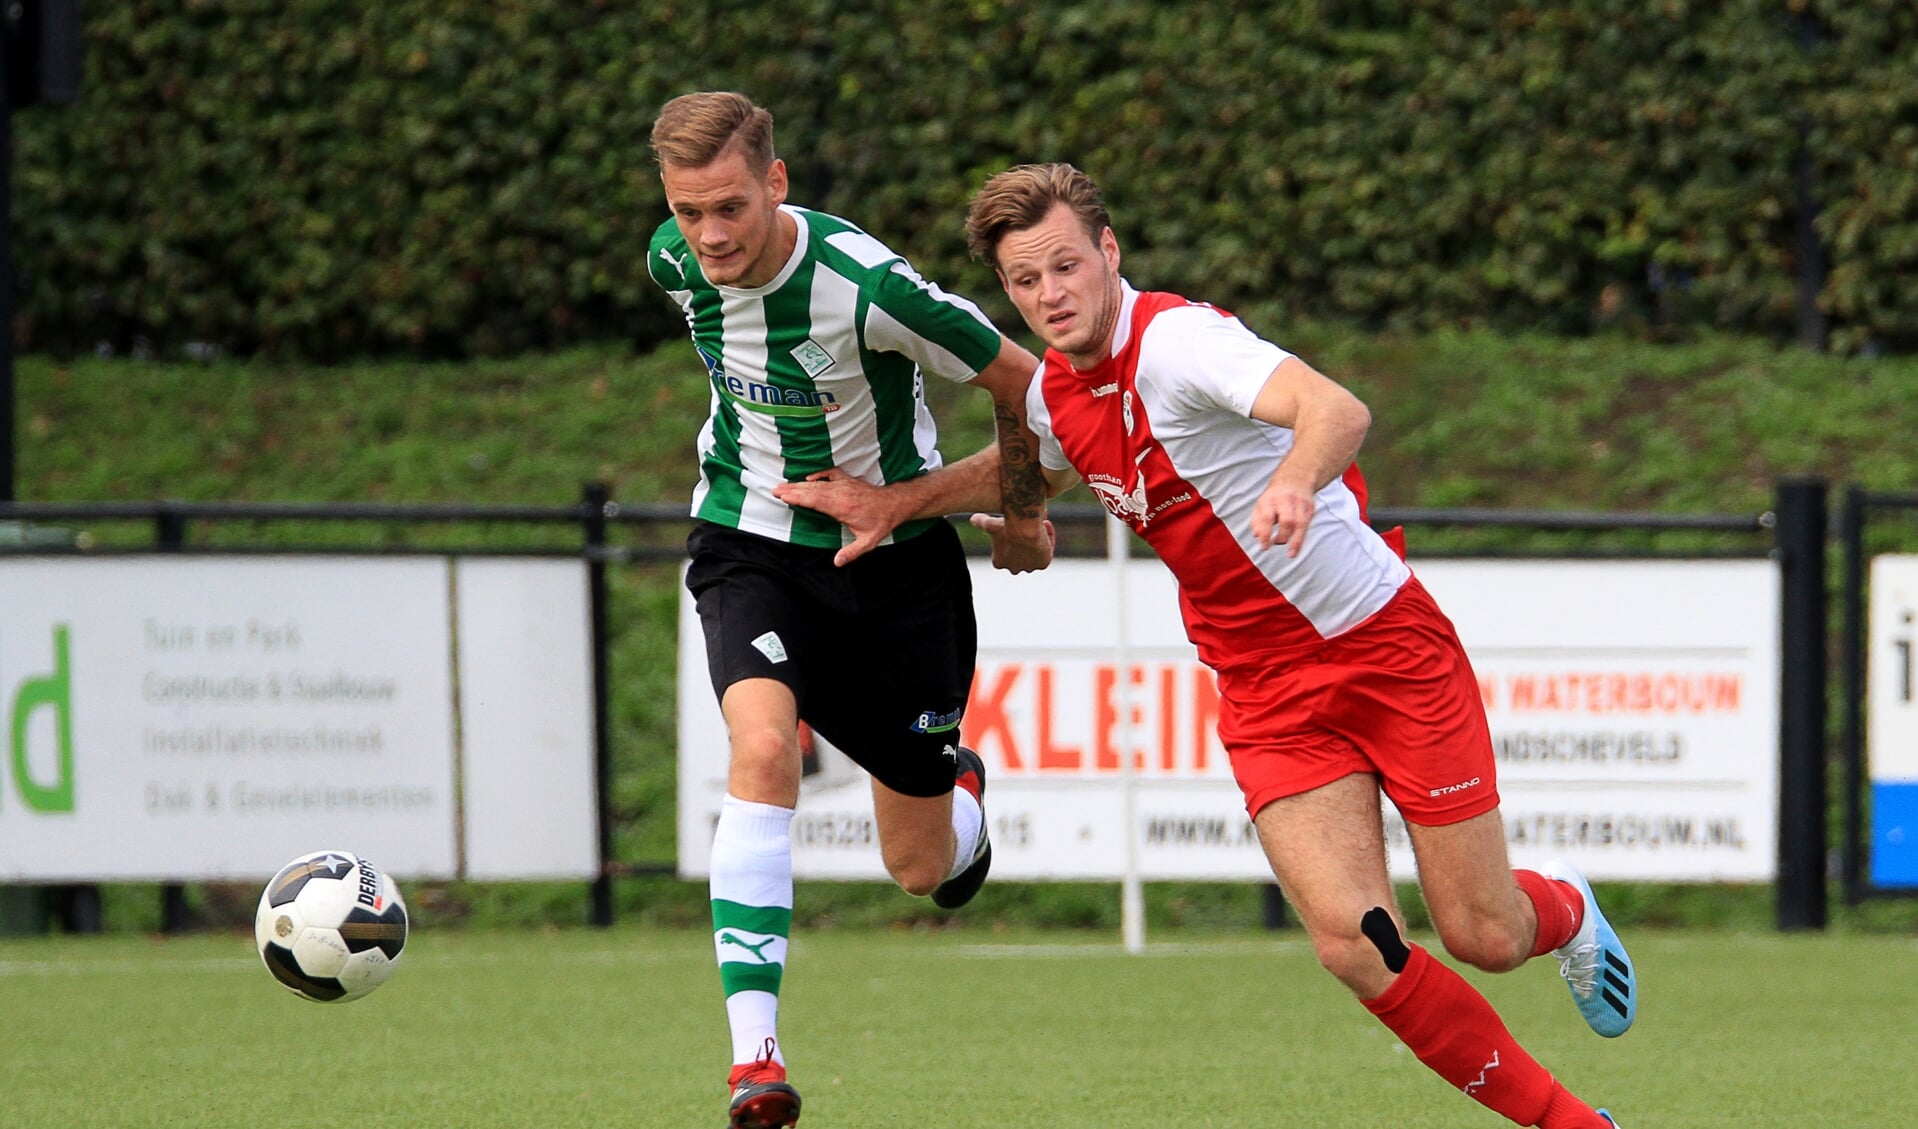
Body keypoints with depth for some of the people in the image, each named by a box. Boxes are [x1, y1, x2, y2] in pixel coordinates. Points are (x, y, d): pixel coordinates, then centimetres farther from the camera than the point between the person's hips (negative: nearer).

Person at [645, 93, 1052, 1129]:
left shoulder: (864, 285, -28)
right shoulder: (675, 264, -11)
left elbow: (1020, 380, -11)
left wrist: (1022, 510, 5)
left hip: (892, 551, -2)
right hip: (750, 545, 2)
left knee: (922, 867, 5)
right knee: (763, 743, -28)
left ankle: (960, 789, 46)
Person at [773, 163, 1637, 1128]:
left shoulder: (1177, 339, -21)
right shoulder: (1055, 394, 3)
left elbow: (1340, 409, -39)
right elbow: (1029, 469, 30)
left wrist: (1295, 478, -60)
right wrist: (895, 502, 18)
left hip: (1386, 647, -5)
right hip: (1267, 696, 6)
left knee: (1483, 936, -1)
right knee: (1354, 943, -13)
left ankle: (1564, 912, 39)